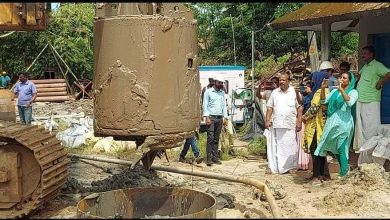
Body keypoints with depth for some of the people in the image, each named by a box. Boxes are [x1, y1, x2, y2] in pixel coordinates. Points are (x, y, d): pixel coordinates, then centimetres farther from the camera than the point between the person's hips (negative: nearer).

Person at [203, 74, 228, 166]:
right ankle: (209, 158, -10)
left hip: (219, 118, 5)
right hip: (211, 117, -5)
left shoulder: (222, 93, 17)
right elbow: (205, 105, -2)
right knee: (210, 138, -11)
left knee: (216, 139, 5)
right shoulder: (208, 92, 2)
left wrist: (225, 117, 9)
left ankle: (215, 158, 8)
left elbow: (224, 106, 18)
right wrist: (207, 117, -12)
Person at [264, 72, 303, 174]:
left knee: (290, 146, 0)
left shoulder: (294, 92, 3)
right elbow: (270, 107, 10)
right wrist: (267, 120, 1)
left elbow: (299, 108, 1)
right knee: (277, 146, 4)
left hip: (290, 125, -2)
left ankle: (291, 166, 11)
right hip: (277, 124, 2)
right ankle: (277, 167, 10)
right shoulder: (274, 93, 10)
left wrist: (299, 122, -6)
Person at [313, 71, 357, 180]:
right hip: (331, 122, 5)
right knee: (324, 146, 4)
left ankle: (344, 173, 6)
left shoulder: (353, 92, 2)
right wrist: (323, 88, 0)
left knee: (342, 149, -4)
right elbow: (323, 101, 12)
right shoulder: (335, 91, 17)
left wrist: (341, 90, -22)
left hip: (343, 123, -5)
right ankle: (319, 171, 11)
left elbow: (350, 102, -18)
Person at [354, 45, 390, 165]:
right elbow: (359, 74, 36)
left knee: (371, 128, -8)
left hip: (371, 102, -9)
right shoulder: (365, 66, 15)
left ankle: (371, 154, -5)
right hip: (360, 102, 9)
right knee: (361, 127, 17)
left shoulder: (377, 66, -12)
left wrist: (380, 83, -17)